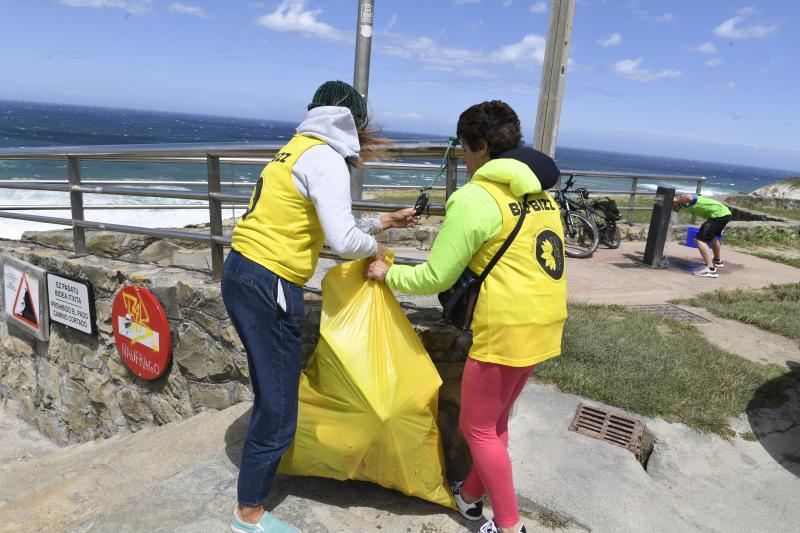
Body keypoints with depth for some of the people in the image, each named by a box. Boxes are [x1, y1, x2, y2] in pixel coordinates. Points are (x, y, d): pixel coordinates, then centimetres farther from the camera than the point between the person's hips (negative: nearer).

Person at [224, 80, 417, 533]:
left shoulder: (302, 149, 17)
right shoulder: (326, 159, -12)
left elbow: (323, 223, 20)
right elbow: (343, 241, -22)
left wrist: (381, 222, 24)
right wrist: (375, 248, -1)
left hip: (243, 274, 10)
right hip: (268, 286, -10)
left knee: (276, 388, 24)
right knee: (277, 406, 3)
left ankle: (270, 458, 44)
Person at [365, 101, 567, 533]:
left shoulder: (476, 198, -15)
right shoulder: (540, 192, 10)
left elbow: (436, 277, -13)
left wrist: (387, 274, 3)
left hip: (507, 328, -9)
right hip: (544, 321, 9)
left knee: (477, 427, 10)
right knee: (495, 419, 22)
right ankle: (470, 495, 40)